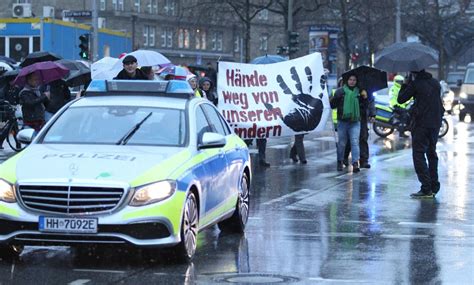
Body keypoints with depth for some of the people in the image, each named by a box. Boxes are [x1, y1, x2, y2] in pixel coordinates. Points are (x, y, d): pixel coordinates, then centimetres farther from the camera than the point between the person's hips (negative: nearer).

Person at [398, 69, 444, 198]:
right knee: (432, 153, 17)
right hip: (436, 123, 7)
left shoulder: (415, 84, -9)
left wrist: (405, 85, 12)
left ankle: (426, 189, -12)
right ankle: (434, 187, 19)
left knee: (419, 154, -4)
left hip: (421, 124, -7)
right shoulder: (435, 83, 11)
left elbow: (400, 99, -3)